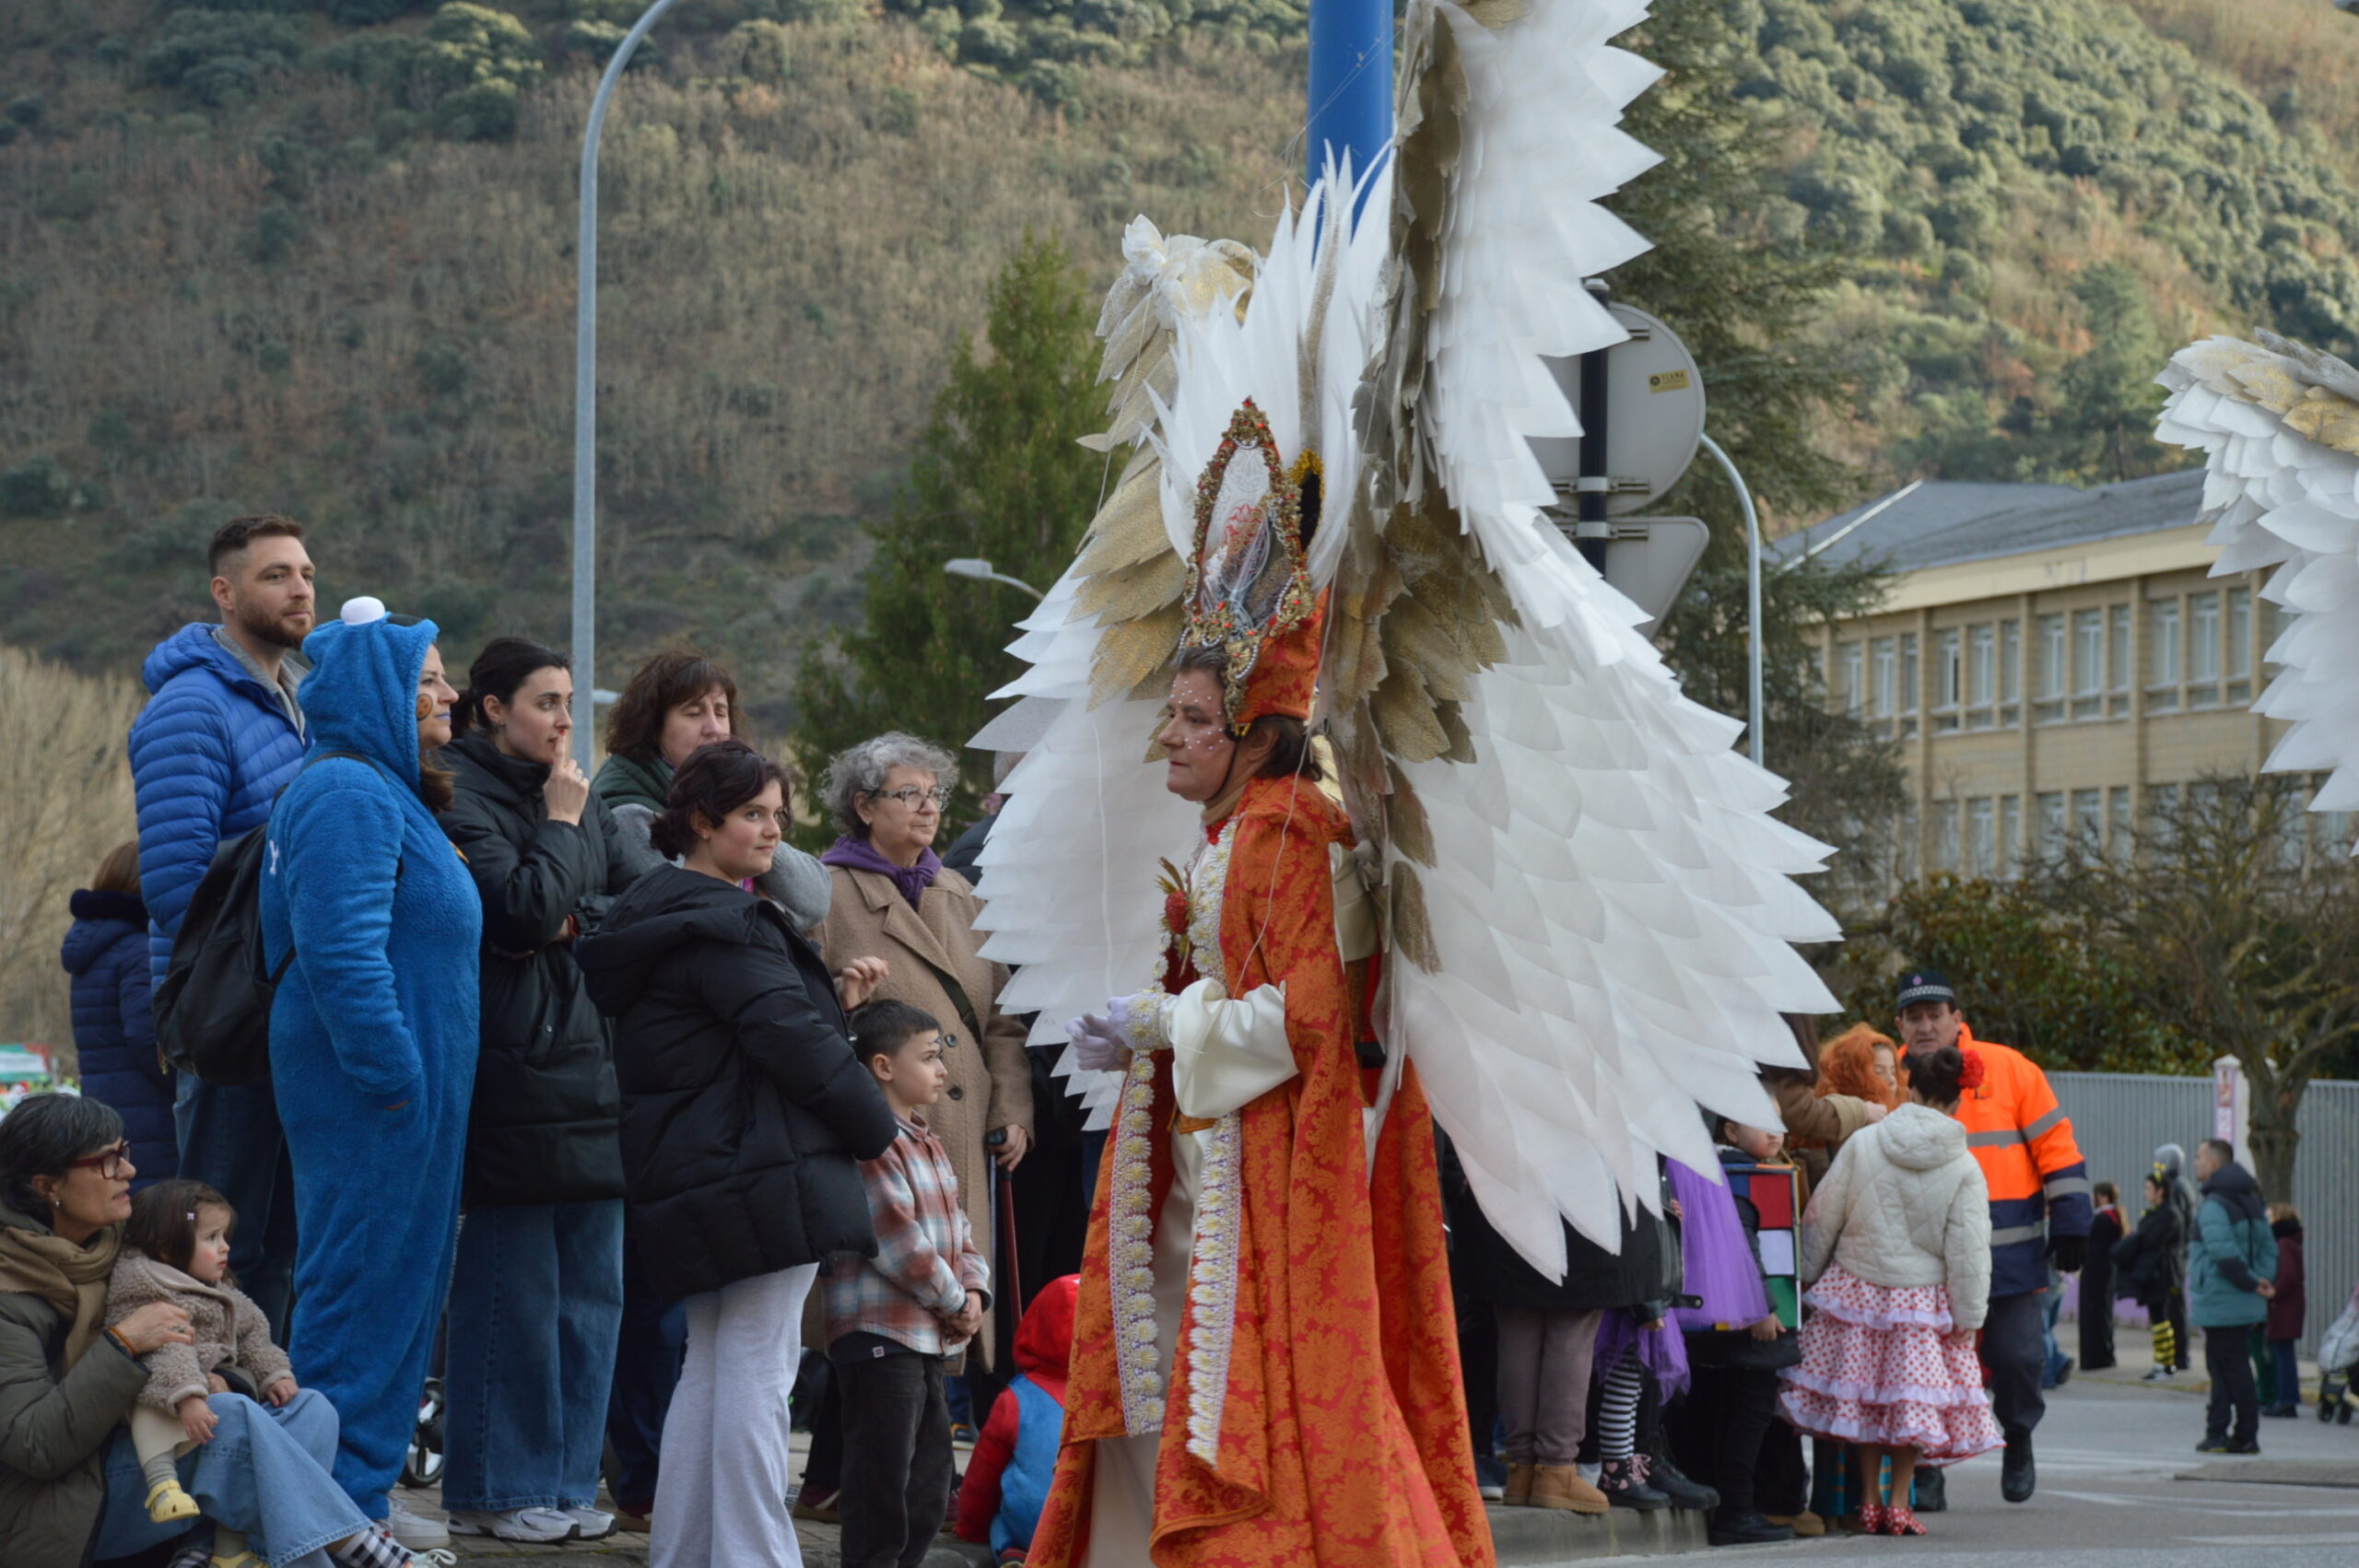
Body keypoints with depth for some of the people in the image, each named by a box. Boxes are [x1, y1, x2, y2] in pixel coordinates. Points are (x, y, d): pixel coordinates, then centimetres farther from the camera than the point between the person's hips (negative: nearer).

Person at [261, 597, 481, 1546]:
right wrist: (393, 1073, -23)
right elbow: (341, 951, -23)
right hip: (372, 1090, -11)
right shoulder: (349, 796, -14)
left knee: (403, 1281, 13)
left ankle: (364, 1490, 19)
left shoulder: (387, 793, 20)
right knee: (362, 1283, -7)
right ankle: (338, 1498, -4)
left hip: (404, 1083, 11)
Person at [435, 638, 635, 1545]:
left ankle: (566, 1482, 15)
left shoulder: (581, 800, 17)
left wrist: (577, 923, -6)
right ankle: (493, 1490, 3)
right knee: (513, 1289, -5)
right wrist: (560, 826, -7)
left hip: (593, 1068, 8)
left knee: (591, 1290, 8)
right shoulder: (463, 796, -7)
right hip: (513, 1072, -8)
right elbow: (518, 909, -18)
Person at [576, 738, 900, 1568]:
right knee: (756, 1374, -9)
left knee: (710, 1367, 15)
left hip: (692, 1179, 10)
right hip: (762, 1172, -10)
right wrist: (878, 1126, -7)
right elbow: (789, 1035, -18)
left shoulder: (658, 914, 18)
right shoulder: (720, 923, -14)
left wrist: (831, 998, 10)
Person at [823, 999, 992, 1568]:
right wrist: (953, 1301, -12)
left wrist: (974, 1288, 1)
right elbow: (895, 1239, -20)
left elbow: (956, 1228, 20)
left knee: (930, 1484, 15)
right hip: (880, 1334, -10)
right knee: (882, 1478, -7)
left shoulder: (929, 1146, 18)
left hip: (930, 1338, 10)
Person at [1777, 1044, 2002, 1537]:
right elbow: (1969, 1253, -10)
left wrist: (1807, 1276, 14)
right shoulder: (1963, 1169, -9)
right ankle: (1898, 1505, 10)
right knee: (1912, 1399, 10)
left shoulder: (1863, 1145, -6)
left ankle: (1870, 1502, 17)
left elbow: (1821, 1218, 1)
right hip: (1922, 1304, -1)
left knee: (1862, 1392, 12)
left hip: (1856, 1289, 1)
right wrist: (1968, 1319, -3)